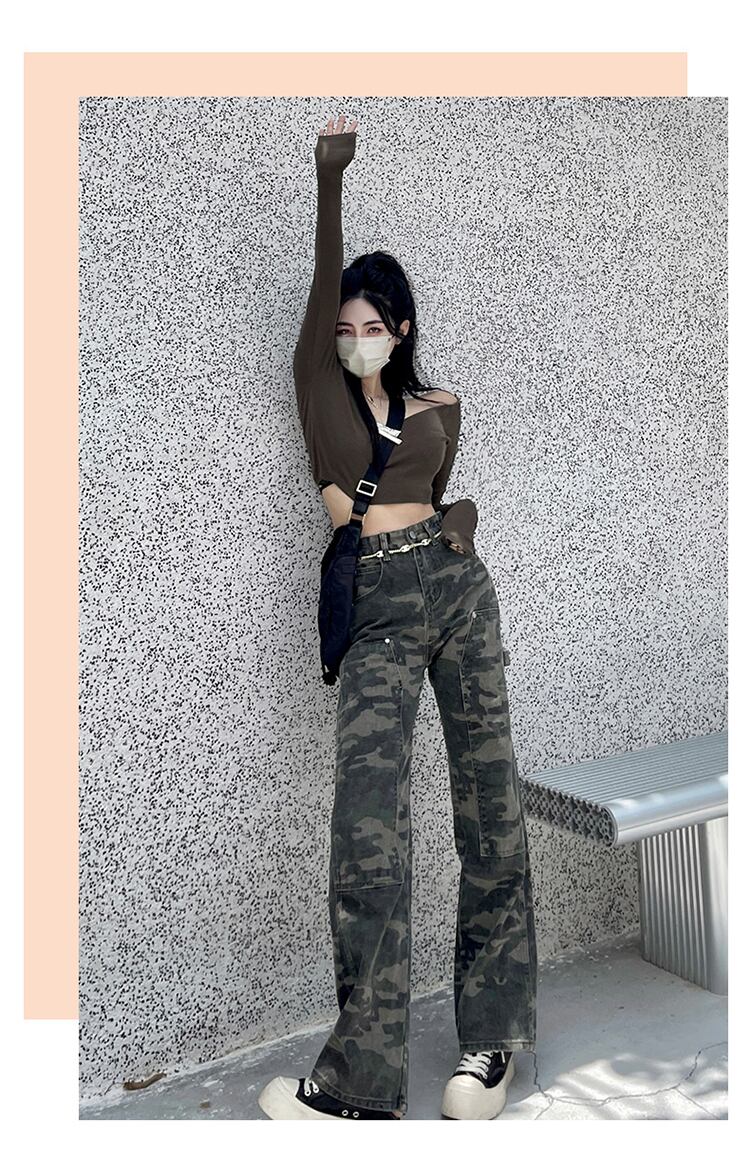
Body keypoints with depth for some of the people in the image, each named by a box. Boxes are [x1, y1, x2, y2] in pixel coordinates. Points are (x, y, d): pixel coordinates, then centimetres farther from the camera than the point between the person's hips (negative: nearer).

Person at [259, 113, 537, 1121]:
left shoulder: (441, 409, 16)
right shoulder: (320, 385, 11)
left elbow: (458, 497, 17)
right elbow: (326, 280, -1)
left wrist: (457, 522, -4)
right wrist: (330, 177, -9)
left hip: (458, 588, 3)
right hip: (374, 610, -2)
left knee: (488, 798, 0)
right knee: (368, 829, -11)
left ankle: (491, 1038, 13)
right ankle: (361, 1081, 0)